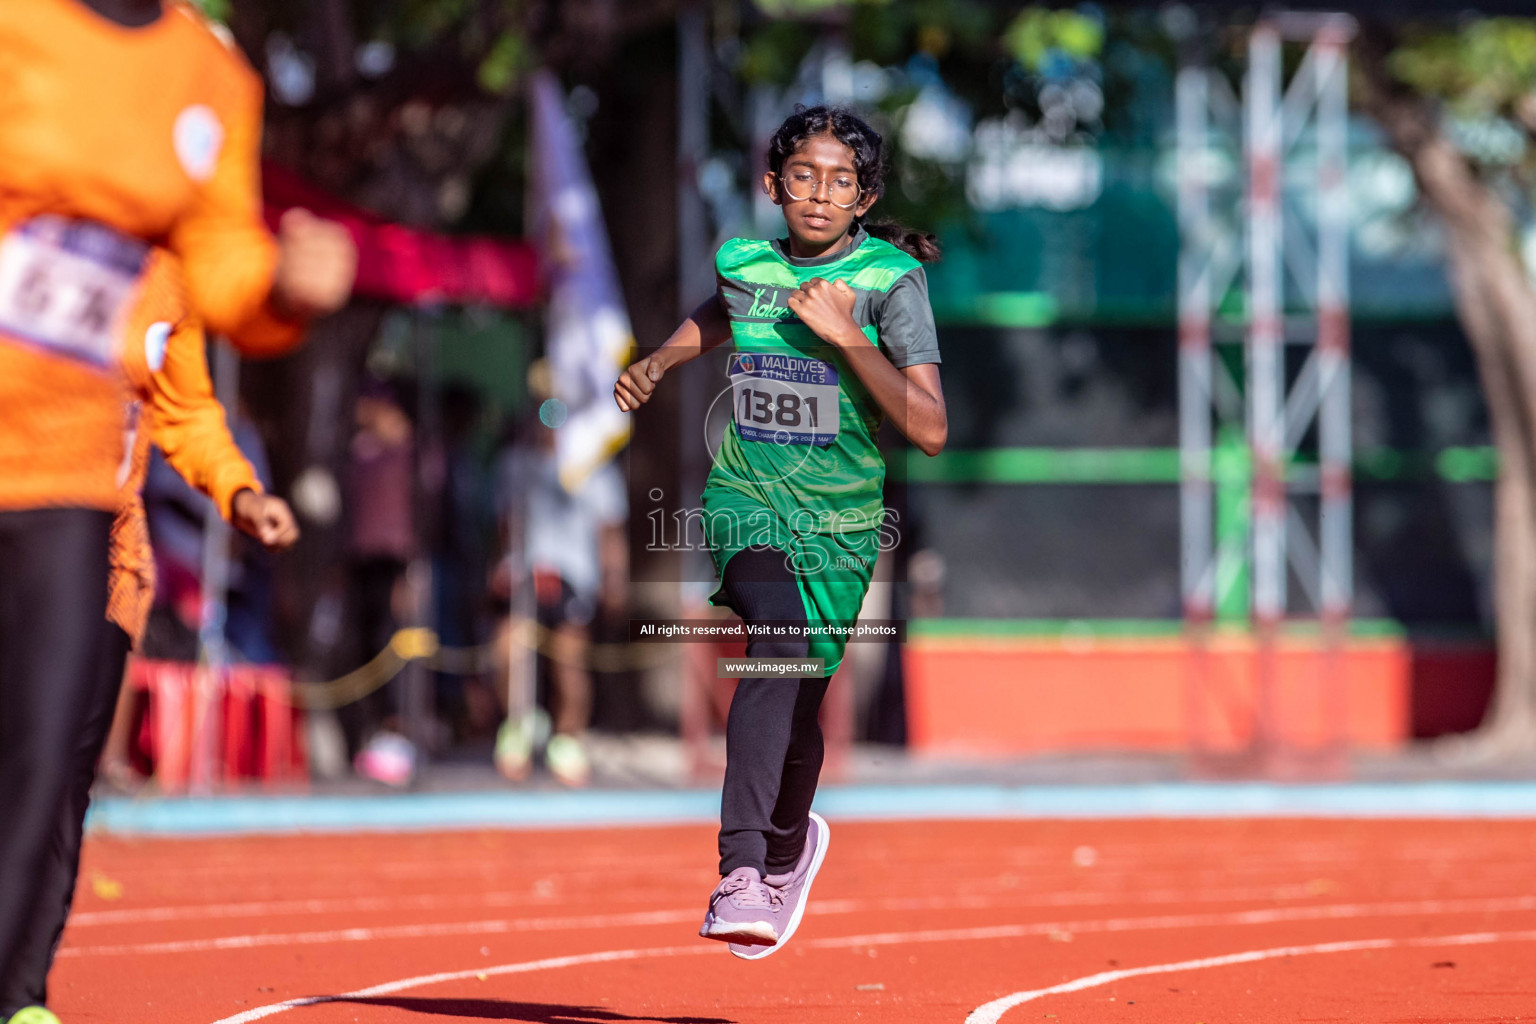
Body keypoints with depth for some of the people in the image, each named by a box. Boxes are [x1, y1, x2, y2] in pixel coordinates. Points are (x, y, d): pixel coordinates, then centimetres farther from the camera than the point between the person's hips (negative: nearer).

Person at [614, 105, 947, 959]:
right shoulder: (746, 265, -1)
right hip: (747, 500, 0)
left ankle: (784, 852, 44)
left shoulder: (891, 282, -12)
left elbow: (930, 430, -20)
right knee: (777, 639, -28)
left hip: (840, 522, 0)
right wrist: (658, 363, 10)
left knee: (799, 704, 10)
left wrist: (846, 337, -24)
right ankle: (741, 871, -37)